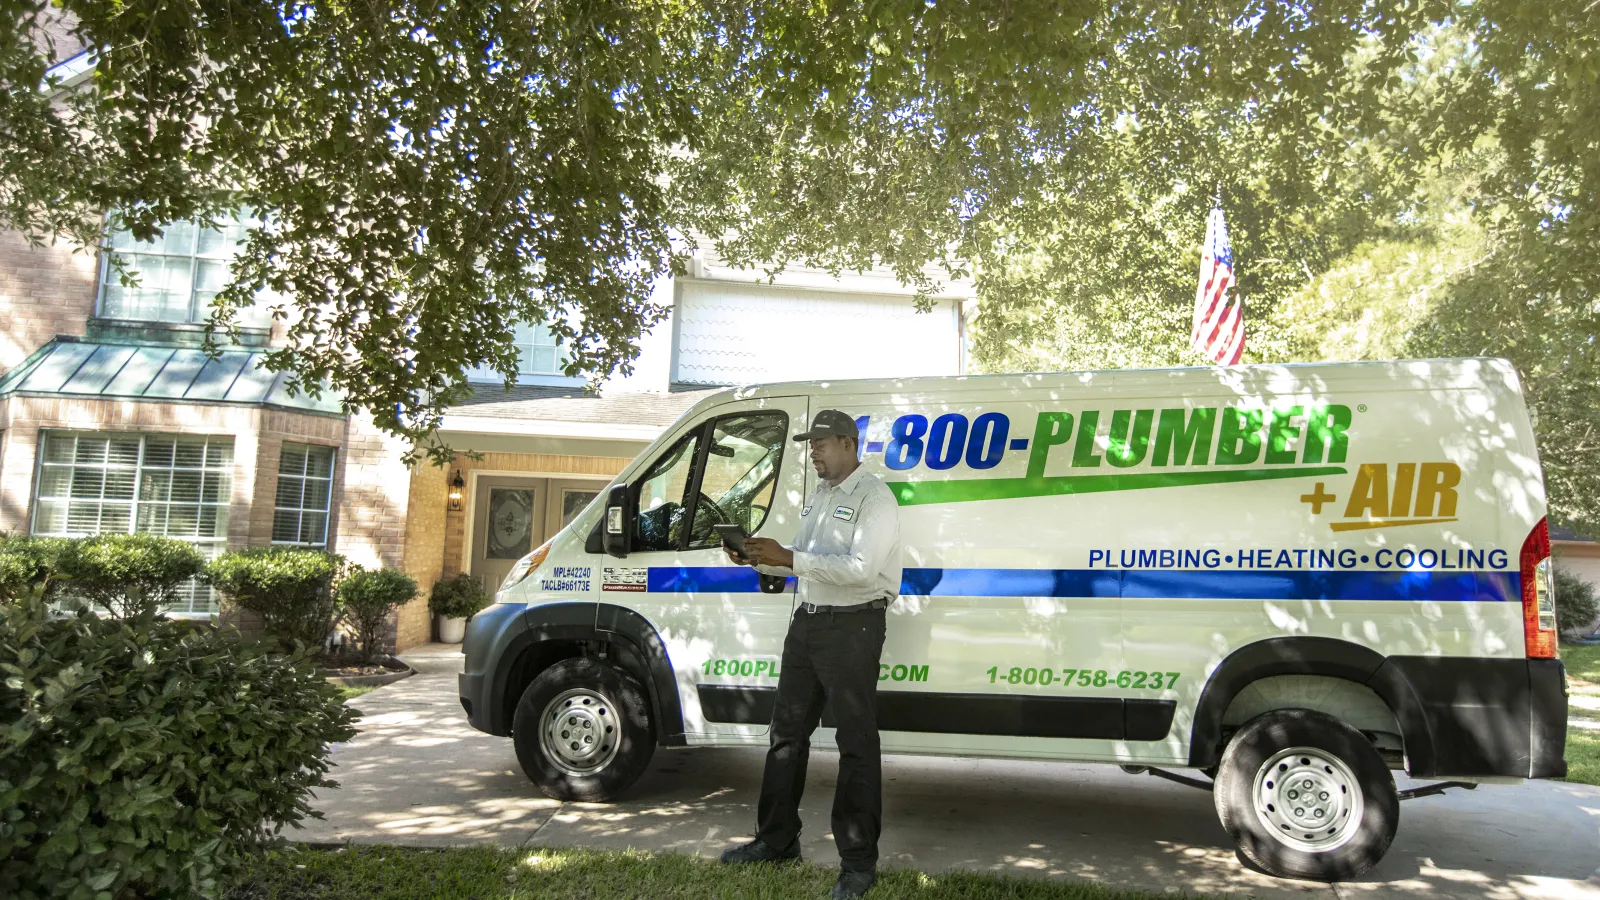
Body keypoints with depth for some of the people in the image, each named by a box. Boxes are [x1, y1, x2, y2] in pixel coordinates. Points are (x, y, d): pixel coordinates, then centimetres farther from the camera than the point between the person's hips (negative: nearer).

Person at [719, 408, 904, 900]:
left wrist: (789, 558, -25)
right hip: (807, 621, 9)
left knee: (856, 742, -1)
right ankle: (776, 839, 29)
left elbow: (861, 569, -25)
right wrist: (760, 560, 0)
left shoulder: (873, 497, -13)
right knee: (787, 730, 15)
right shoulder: (818, 495, 15)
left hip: (852, 626, -9)